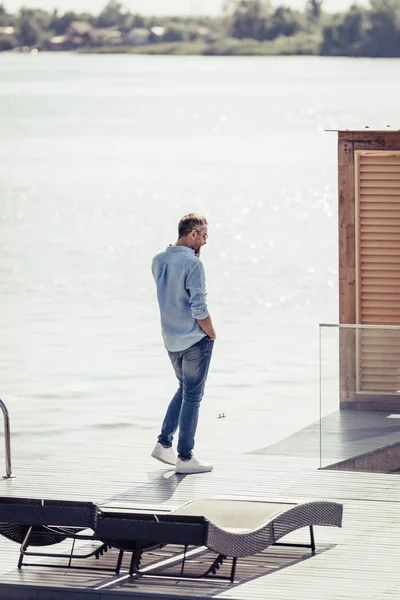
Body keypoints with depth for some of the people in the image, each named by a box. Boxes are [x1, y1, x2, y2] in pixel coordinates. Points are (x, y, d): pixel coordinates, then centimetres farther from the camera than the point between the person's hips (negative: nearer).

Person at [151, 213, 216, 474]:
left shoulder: (158, 261, 5)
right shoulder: (193, 264, -19)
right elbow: (199, 309, -21)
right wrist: (212, 334, -5)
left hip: (171, 340, 7)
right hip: (195, 340, -7)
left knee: (185, 389, 24)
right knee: (192, 396, 1)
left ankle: (164, 443, 18)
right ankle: (185, 458, 3)